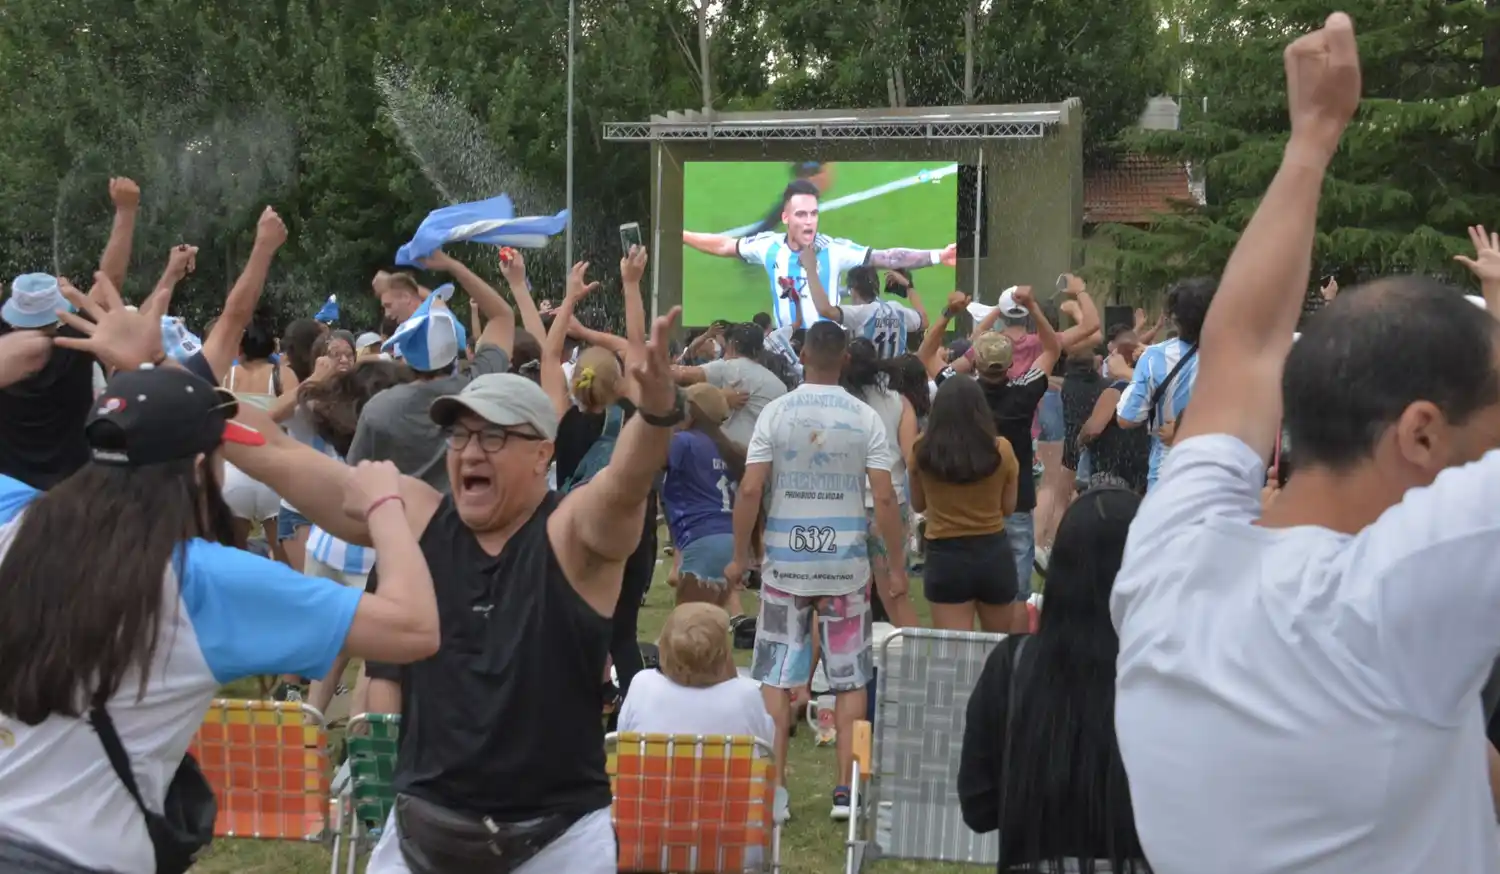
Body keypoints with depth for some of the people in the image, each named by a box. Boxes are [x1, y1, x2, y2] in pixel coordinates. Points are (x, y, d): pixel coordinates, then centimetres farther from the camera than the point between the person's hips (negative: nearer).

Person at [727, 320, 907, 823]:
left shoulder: (775, 413, -3)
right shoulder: (865, 418, -3)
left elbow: (750, 490, -8)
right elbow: (885, 499, -6)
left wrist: (740, 556, 2)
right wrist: (897, 566, 2)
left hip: (785, 562, 0)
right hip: (846, 564, 0)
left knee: (775, 678, 7)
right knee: (850, 681, 10)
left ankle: (772, 790, 8)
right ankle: (845, 790, 12)